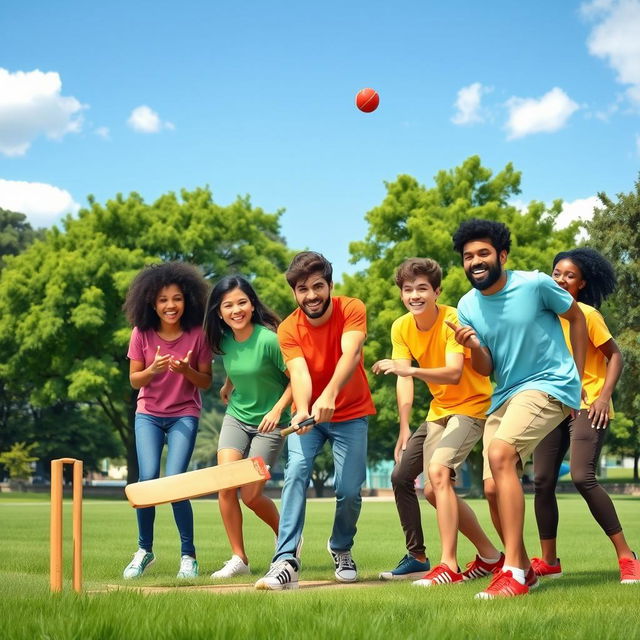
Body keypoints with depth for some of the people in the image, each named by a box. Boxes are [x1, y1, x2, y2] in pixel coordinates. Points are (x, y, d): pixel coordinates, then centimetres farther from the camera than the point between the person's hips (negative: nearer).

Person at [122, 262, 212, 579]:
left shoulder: (197, 334, -9)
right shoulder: (142, 334, -6)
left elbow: (206, 382, -3)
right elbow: (134, 379, -1)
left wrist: (186, 370, -24)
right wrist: (153, 369, -22)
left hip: (184, 414, -1)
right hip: (148, 413, 2)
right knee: (148, 479, -13)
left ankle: (188, 555, 1)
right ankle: (144, 550, 7)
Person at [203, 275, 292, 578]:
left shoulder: (268, 339, -20)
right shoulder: (225, 341, -1)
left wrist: (277, 409, -25)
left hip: (269, 423, -5)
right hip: (236, 417, 5)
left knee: (251, 495, -7)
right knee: (225, 485, -12)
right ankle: (238, 559, -1)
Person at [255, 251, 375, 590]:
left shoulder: (351, 309, -16)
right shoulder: (288, 329, -12)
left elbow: (351, 353, -33)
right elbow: (299, 373, -25)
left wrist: (329, 395, -51)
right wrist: (302, 410, -47)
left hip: (350, 414, 0)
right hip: (308, 414, 1)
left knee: (349, 490, -6)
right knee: (296, 472, -22)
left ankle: (341, 550, 25)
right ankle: (286, 562, -28)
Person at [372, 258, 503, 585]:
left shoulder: (454, 320, -23)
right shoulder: (401, 328, -2)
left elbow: (454, 374, -35)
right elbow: (403, 378, -3)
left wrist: (412, 370, -51)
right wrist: (404, 429, -13)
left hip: (471, 405, -8)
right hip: (439, 409, 9)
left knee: (437, 470, -28)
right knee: (400, 475, 7)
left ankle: (449, 565, -25)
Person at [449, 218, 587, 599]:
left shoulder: (535, 284, -12)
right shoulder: (468, 306, 3)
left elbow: (576, 317, 4)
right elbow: (486, 369, 7)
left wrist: (578, 379, 3)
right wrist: (474, 347, -16)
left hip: (549, 386, -7)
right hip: (504, 395, 7)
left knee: (499, 454, -29)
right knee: (494, 489, 2)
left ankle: (513, 572, -28)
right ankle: (525, 568, 27)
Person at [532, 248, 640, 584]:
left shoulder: (586, 314, -6)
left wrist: (604, 396, -16)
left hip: (586, 406, -6)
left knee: (582, 477, -19)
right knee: (543, 480, -1)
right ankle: (548, 561, 12)